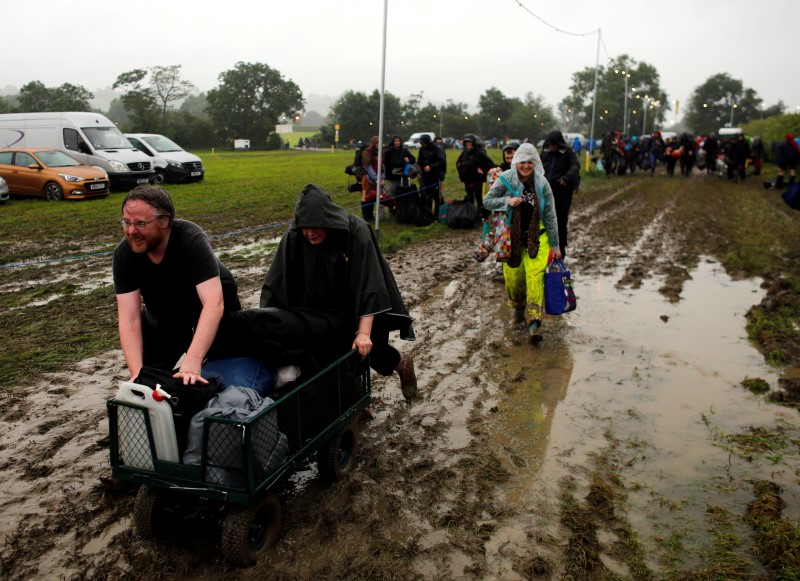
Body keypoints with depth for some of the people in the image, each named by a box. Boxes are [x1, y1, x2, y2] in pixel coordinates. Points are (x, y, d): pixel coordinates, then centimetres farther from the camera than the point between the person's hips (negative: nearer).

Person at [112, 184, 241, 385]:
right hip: (164, 308, 3)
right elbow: (129, 319, -28)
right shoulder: (123, 254, -25)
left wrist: (192, 363, -56)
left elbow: (214, 303, -46)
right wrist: (138, 373, -41)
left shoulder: (192, 240, -36)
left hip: (211, 296, -3)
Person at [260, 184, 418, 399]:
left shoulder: (356, 232, -30)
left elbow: (369, 285, -32)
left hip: (360, 310, -3)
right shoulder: (294, 237, -20)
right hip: (322, 311, 3)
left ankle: (403, 363, 35)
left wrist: (364, 332, -37)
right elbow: (276, 284, -16)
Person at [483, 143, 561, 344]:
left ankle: (534, 322, -15)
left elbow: (550, 216, 0)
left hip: (536, 235, -1)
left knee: (535, 276, -14)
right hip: (511, 235, 1)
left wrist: (555, 245, 1)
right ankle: (519, 306, 36)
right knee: (512, 275, 4)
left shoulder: (542, 184, -5)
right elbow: (487, 201, -1)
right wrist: (507, 201, -20)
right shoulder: (506, 179, -7)